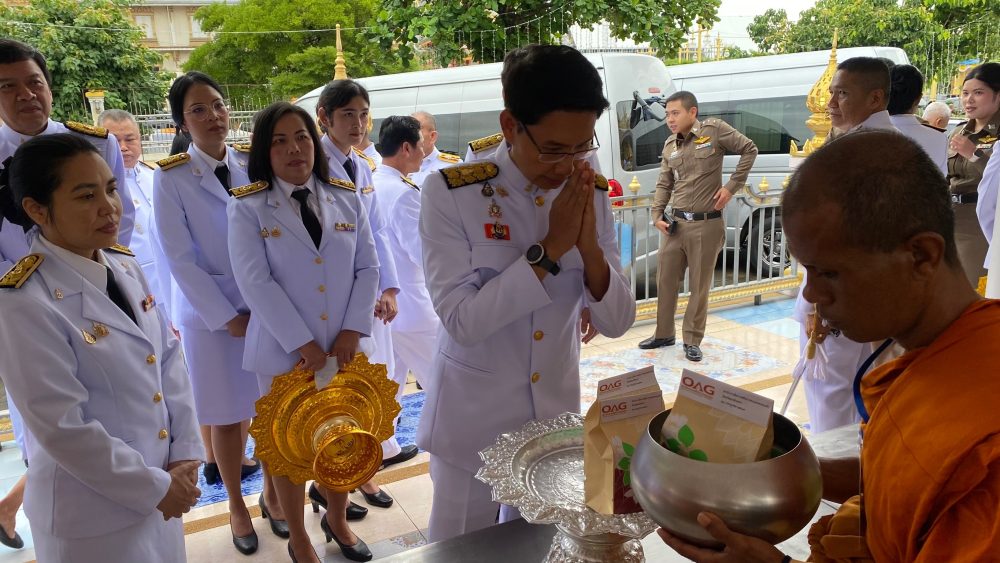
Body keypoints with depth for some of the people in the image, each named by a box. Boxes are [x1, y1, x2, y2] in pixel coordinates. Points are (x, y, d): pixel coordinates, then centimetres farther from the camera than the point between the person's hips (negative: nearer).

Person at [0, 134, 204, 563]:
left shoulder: (124, 265, 0)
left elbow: (169, 358, 3)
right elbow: (63, 429, -21)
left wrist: (185, 453, -2)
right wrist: (155, 487, -13)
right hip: (94, 513, -6)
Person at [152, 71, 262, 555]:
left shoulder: (252, 168, 1)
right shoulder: (170, 178, -8)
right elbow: (179, 259, -10)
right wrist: (228, 317, -11)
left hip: (266, 307, 3)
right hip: (210, 313, -2)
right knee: (226, 415, 9)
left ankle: (272, 493, 30)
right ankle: (236, 505, 29)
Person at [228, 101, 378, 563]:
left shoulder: (348, 200, 4)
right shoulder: (247, 208, -5)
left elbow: (368, 268, 2)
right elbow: (254, 281, -14)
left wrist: (352, 331, -9)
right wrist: (304, 344, -17)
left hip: (345, 346, 3)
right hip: (284, 349, -3)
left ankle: (337, 520, 42)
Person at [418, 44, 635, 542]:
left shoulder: (592, 197, -4)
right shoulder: (450, 193, -17)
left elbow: (616, 323, -5)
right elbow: (461, 321, -23)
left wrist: (589, 245, -22)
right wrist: (550, 248, -26)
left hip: (555, 417, 4)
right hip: (471, 421, -3)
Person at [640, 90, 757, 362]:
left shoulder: (714, 129, -5)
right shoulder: (669, 145, 9)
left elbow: (749, 150, 0)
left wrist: (732, 186, -5)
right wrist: (657, 215, 2)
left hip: (706, 224, -5)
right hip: (675, 223, 5)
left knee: (700, 286, 4)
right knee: (665, 280, 10)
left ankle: (692, 341, 18)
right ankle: (664, 334, 27)